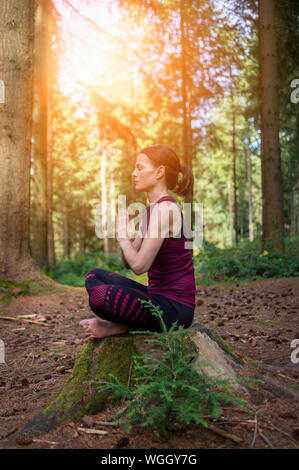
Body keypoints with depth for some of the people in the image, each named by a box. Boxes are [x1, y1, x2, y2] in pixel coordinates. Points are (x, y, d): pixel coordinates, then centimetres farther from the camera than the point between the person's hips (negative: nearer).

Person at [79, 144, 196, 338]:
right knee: (95, 276, 17)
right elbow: (128, 262, 14)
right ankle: (123, 324, -1)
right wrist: (124, 234, -4)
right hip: (158, 296, 10)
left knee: (99, 295, -28)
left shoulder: (165, 208, -17)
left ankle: (123, 326, 2)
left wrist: (123, 237, -6)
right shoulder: (151, 209, 13)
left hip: (175, 307, -10)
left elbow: (139, 265, -22)